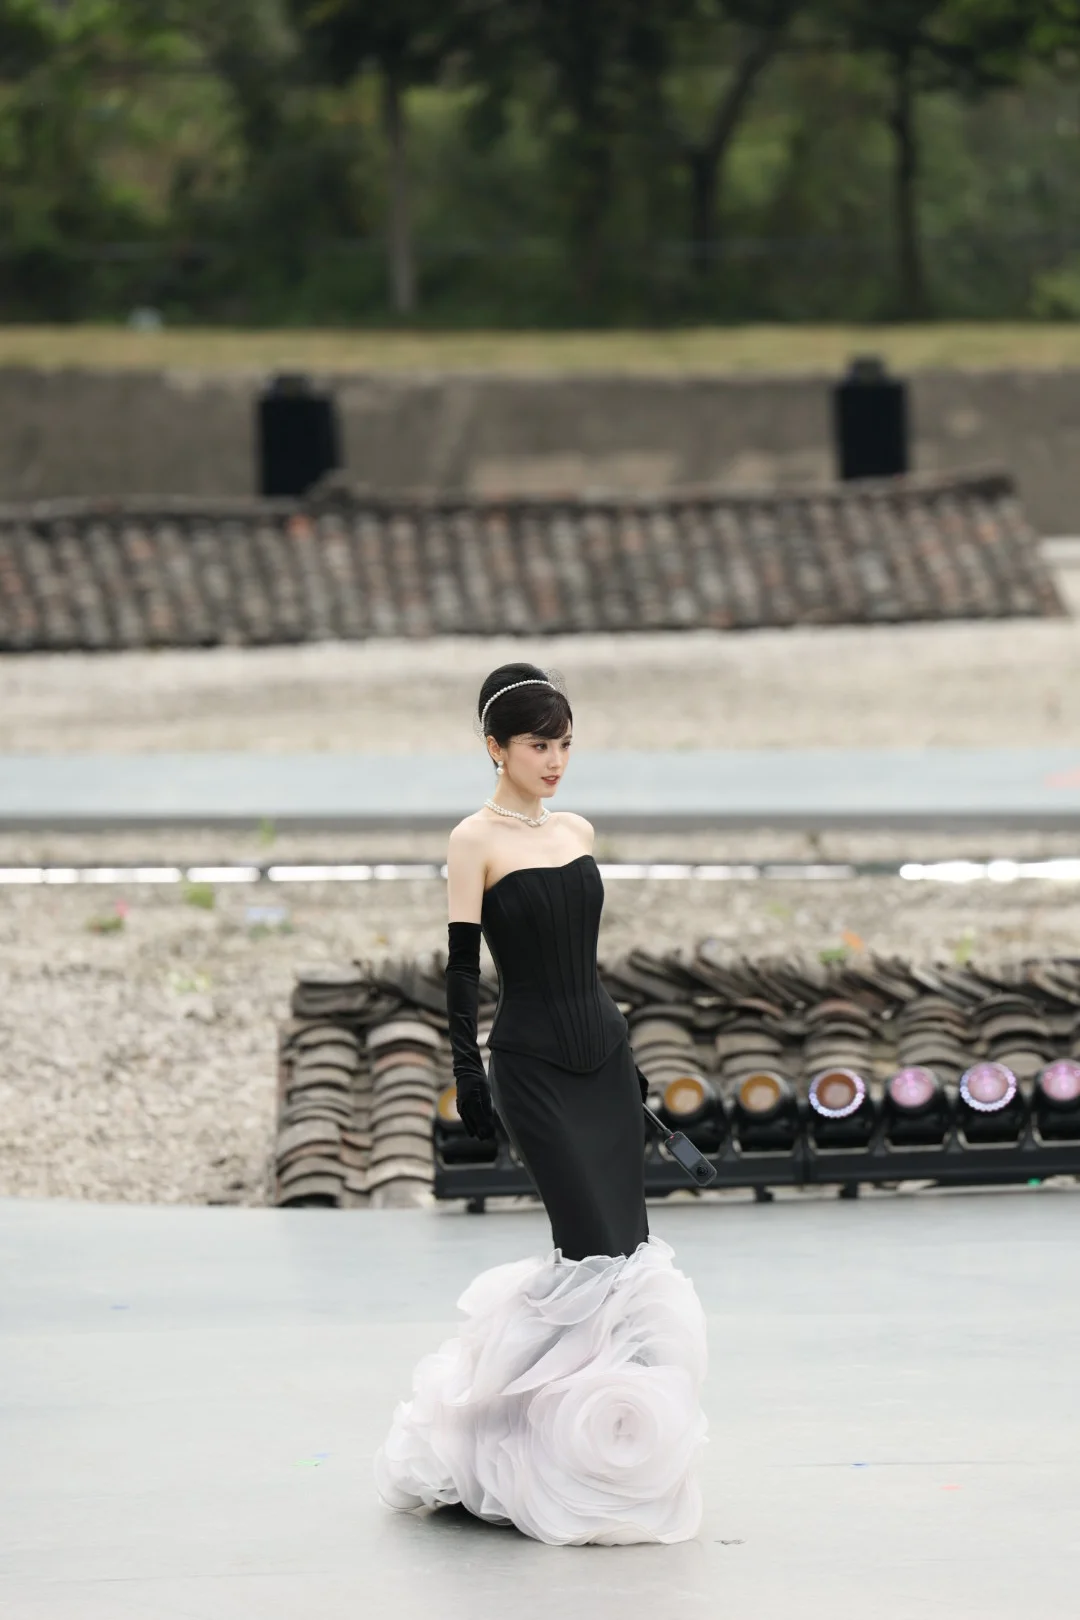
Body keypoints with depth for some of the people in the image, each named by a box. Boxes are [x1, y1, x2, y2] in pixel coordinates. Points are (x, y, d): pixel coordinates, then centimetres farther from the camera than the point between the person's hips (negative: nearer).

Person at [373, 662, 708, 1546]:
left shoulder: (577, 830, 12)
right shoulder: (477, 840, -8)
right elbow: (461, 967, -10)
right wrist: (467, 1075, -15)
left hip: (602, 1050, 6)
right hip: (532, 1064, -6)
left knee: (631, 1247, 3)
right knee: (595, 1248, -11)